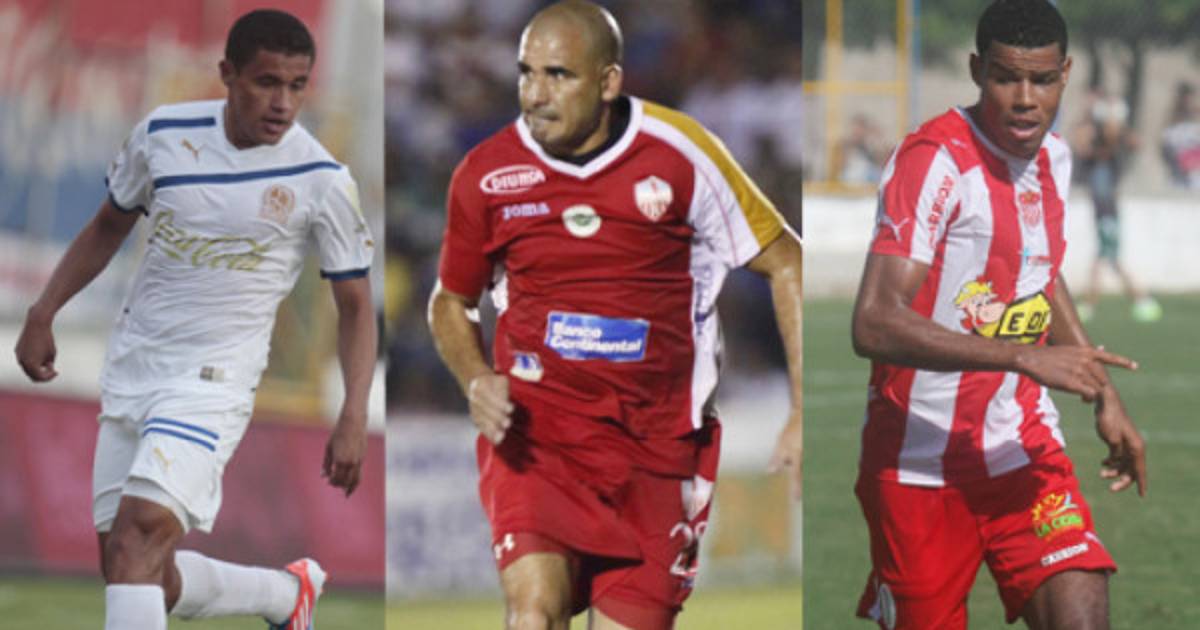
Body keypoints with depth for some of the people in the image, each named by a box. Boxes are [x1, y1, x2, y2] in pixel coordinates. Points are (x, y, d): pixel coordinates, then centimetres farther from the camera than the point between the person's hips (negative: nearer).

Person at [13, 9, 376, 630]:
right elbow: (109, 225, 15)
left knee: (137, 537, -25)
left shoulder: (320, 180, -10)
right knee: (147, 579, 8)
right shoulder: (163, 134, -2)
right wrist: (42, 314, 9)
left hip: (213, 379, -5)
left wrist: (354, 418, -11)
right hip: (132, 364, 5)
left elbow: (354, 304, -1)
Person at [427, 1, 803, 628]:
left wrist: (802, 418, -3)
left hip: (655, 444, 0)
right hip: (533, 429, 0)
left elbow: (785, 265, 3)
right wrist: (477, 380, -6)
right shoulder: (487, 173, -2)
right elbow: (450, 302, 15)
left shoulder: (681, 154, -5)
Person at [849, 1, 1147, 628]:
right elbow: (874, 324, -29)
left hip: (1024, 444, 6)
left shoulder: (1052, 157, 7)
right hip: (922, 463, -6)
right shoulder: (935, 160, -18)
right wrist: (1024, 357, -31)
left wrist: (1104, 397, 24)